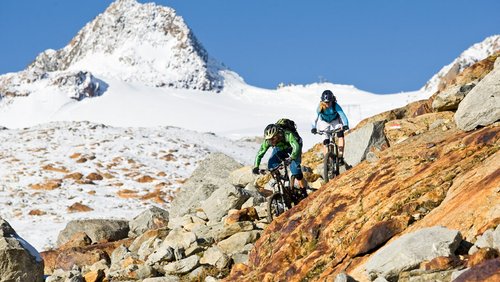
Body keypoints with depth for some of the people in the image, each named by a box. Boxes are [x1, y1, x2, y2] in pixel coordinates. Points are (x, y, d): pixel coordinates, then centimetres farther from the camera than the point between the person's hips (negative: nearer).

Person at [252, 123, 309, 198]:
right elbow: (260, 153, -21)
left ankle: (304, 193, -4)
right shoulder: (267, 141, -29)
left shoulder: (287, 135, -43)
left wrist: (291, 158, -70)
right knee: (271, 166, -17)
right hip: (280, 149, 4)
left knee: (295, 170, -21)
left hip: (292, 148, -4)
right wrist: (255, 166, -33)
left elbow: (296, 147, -55)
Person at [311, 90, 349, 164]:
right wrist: (314, 128, -53)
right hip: (325, 122, 1)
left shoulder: (335, 106, -34)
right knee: (326, 141, -8)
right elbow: (316, 117, -37)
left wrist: (345, 125, -60)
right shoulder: (320, 107, -31)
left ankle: (340, 156, -22)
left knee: (341, 135, -24)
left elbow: (342, 115, -42)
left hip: (335, 121, -1)